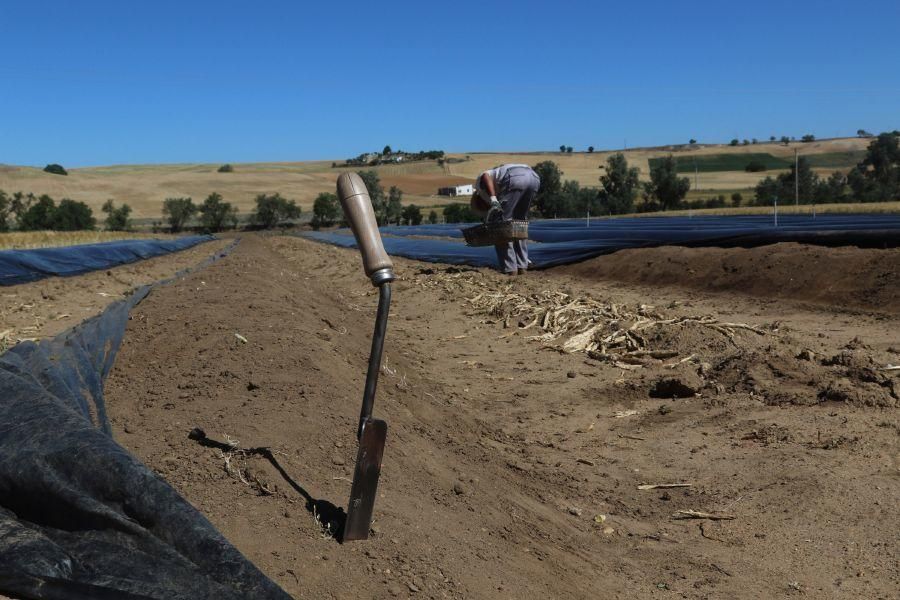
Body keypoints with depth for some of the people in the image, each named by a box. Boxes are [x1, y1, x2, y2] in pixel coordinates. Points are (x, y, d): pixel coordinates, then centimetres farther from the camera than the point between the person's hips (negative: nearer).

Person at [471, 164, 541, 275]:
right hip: (533, 177, 7)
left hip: (515, 178, -7)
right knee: (519, 221, 23)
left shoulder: (480, 182, 27)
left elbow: (485, 176, 0)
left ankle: (509, 268, 3)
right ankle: (521, 266, 19)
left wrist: (493, 201, -13)